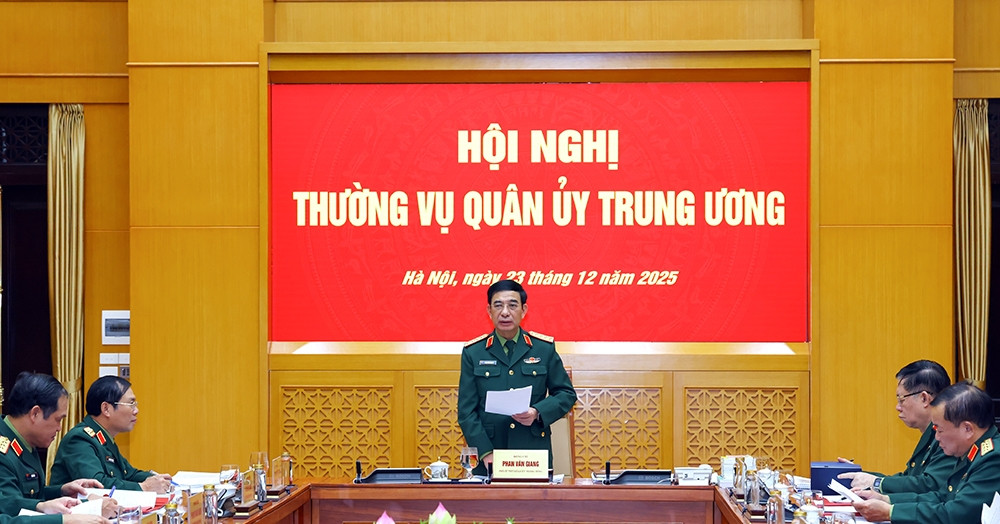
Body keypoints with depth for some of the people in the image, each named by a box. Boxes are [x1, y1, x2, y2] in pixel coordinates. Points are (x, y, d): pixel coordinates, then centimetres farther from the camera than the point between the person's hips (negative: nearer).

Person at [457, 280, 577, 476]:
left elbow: (567, 394, 11)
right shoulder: (473, 352, 5)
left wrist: (538, 413, -9)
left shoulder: (544, 348, 6)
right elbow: (467, 411, 2)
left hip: (534, 456, 0)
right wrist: (485, 452, -10)